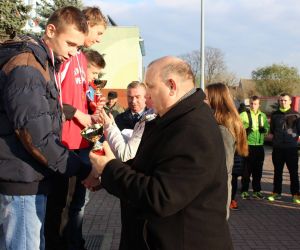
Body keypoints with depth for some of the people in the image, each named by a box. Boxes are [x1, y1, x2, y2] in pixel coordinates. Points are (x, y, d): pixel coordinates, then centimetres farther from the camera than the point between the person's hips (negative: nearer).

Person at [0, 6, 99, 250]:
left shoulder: (42, 63, 13)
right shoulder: (25, 67, -19)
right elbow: (37, 137, -23)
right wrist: (82, 171, -17)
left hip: (31, 175, 10)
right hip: (23, 179, -10)